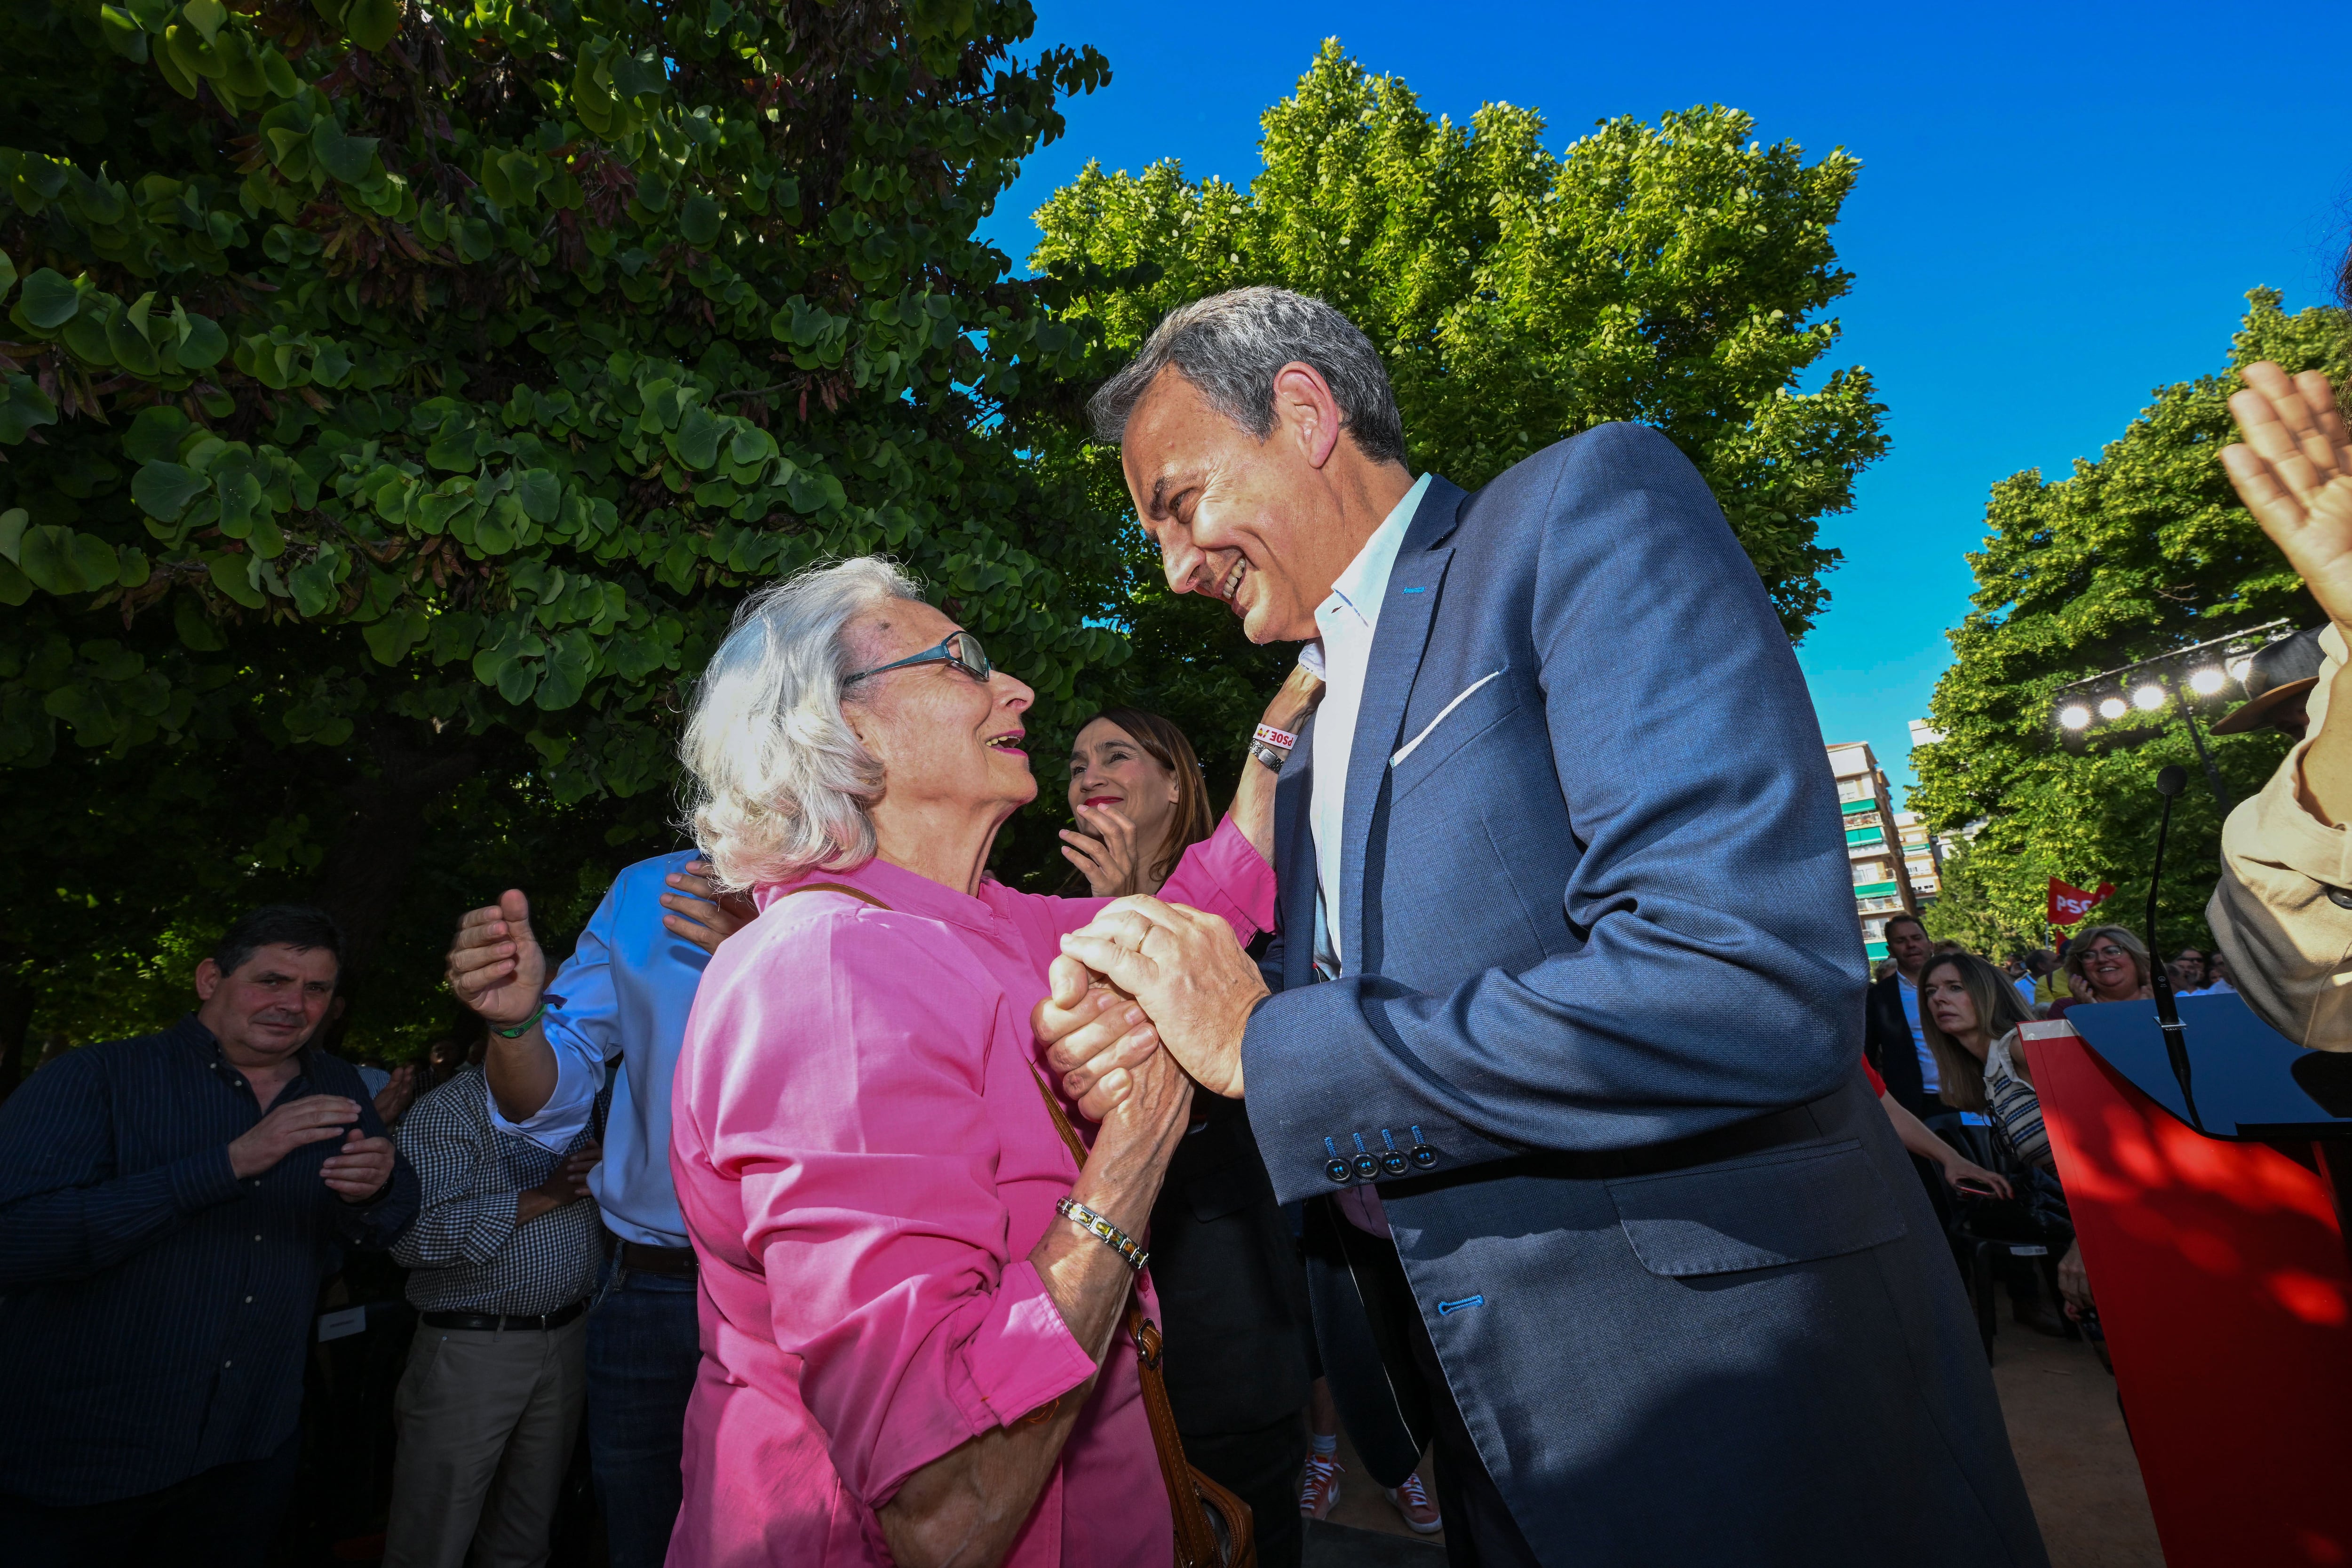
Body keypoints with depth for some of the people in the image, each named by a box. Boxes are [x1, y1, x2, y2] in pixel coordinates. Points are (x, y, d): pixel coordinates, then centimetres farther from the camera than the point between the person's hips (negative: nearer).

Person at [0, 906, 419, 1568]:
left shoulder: (337, 1090, 3)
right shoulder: (94, 1079, -11)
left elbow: (377, 1229, 1)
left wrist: (374, 1190, -23)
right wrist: (230, 1162, -30)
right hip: (77, 1466, -4)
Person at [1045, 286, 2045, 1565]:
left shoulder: (1586, 504, -13)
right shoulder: (1306, 750, 11)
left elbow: (1750, 991, -28)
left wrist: (1260, 1041, -20)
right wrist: (1173, 1072, -7)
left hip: (1749, 1428, -7)